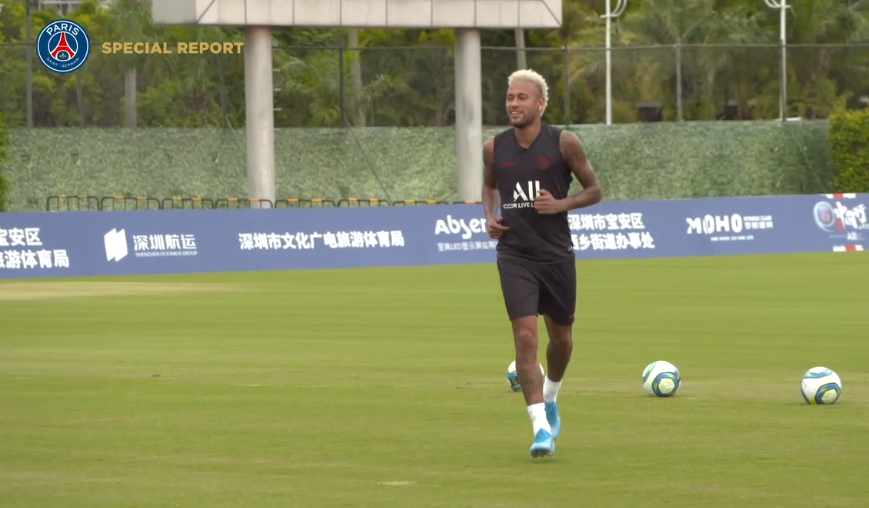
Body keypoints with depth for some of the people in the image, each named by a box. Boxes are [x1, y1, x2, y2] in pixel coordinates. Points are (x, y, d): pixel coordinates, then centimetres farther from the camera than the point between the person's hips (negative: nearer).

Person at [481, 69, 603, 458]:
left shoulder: (563, 144, -6)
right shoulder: (495, 148, 1)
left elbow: (594, 190, 1)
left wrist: (561, 204, -17)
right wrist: (490, 216, 1)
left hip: (557, 254, 0)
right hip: (515, 255, 0)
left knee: (561, 338, 13)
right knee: (525, 338, -14)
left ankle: (550, 398, 44)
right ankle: (541, 428, -15)